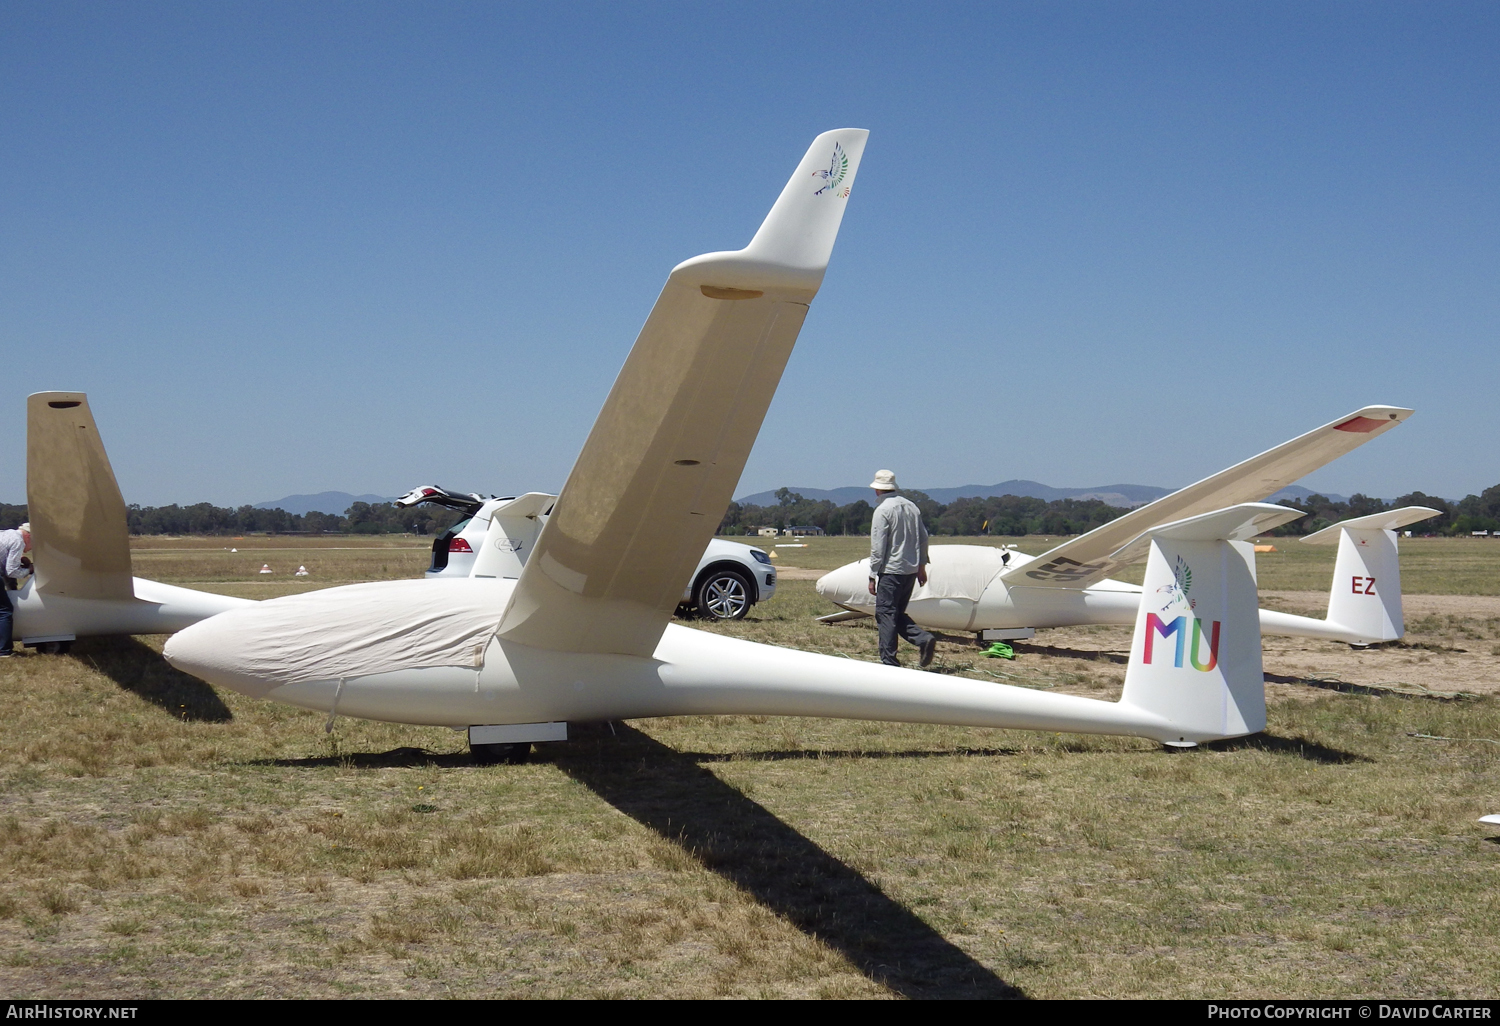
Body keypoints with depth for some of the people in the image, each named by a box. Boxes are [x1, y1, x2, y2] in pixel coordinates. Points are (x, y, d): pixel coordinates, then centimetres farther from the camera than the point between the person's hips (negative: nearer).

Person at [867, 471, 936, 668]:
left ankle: (889, 662, -1)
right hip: (911, 570, 8)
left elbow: (878, 547, -13)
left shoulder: (883, 510, -12)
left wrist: (872, 576, -8)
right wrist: (921, 566, 24)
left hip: (891, 572, -8)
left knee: (885, 614, -1)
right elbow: (923, 538, 15)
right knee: (898, 614, 18)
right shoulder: (911, 506, 10)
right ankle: (923, 639, -2)